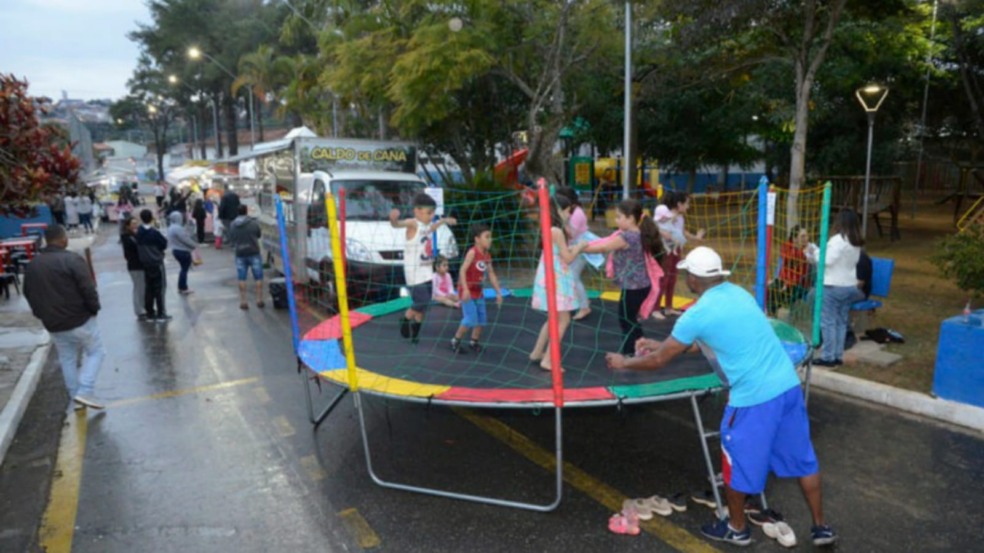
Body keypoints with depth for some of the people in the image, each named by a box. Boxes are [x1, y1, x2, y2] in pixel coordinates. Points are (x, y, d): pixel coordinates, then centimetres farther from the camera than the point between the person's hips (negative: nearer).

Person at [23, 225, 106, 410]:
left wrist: (43, 315, 23)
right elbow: (88, 289, -20)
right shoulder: (72, 259, -15)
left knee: (67, 359, 17)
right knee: (95, 352, 8)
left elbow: (28, 294, 15)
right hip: (80, 319, -6)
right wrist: (94, 308, -4)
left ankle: (75, 397, 21)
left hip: (53, 324, 6)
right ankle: (85, 392, -5)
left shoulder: (32, 264, 7)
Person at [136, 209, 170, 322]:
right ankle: (161, 314, 3)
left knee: (148, 289, 11)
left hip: (145, 264, 6)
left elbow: (138, 247, 6)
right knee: (159, 289, 1)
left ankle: (150, 314, 16)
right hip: (157, 263, -6)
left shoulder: (138, 232, -1)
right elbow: (164, 244, -10)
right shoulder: (155, 232, -18)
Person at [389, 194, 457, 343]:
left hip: (427, 272, 8)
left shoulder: (427, 225, 9)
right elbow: (398, 224, -36)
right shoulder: (413, 224, -15)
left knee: (423, 305, 11)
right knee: (421, 303, -10)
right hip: (414, 273, -8)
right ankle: (405, 320, 18)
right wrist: (393, 220, -58)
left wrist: (443, 221, 42)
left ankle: (414, 334, 25)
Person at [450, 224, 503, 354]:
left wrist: (498, 292, 10)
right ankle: (455, 341, 7)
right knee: (471, 319, -10)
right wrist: (465, 289, -32)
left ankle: (474, 342, 24)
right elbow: (462, 270, -24)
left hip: (478, 291, 7)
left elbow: (491, 274, 11)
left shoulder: (487, 255, 4)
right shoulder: (472, 252, -18)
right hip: (468, 291, -7)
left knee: (481, 319, 8)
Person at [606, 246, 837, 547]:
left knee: (738, 465, 14)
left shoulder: (697, 314, -12)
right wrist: (660, 344, 29)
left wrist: (624, 362, 15)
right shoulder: (737, 292, 11)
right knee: (802, 459, 21)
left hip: (753, 398, -7)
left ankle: (737, 529, 33)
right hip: (788, 385, 7)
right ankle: (821, 527, 36)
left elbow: (659, 361, -2)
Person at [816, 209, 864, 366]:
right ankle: (838, 356, 17)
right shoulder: (857, 243, 8)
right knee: (841, 322, 12)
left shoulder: (838, 239, -16)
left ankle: (828, 357, 2)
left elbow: (828, 260, -19)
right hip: (850, 286, 8)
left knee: (828, 322, -1)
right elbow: (851, 261, 13)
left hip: (833, 286, -8)